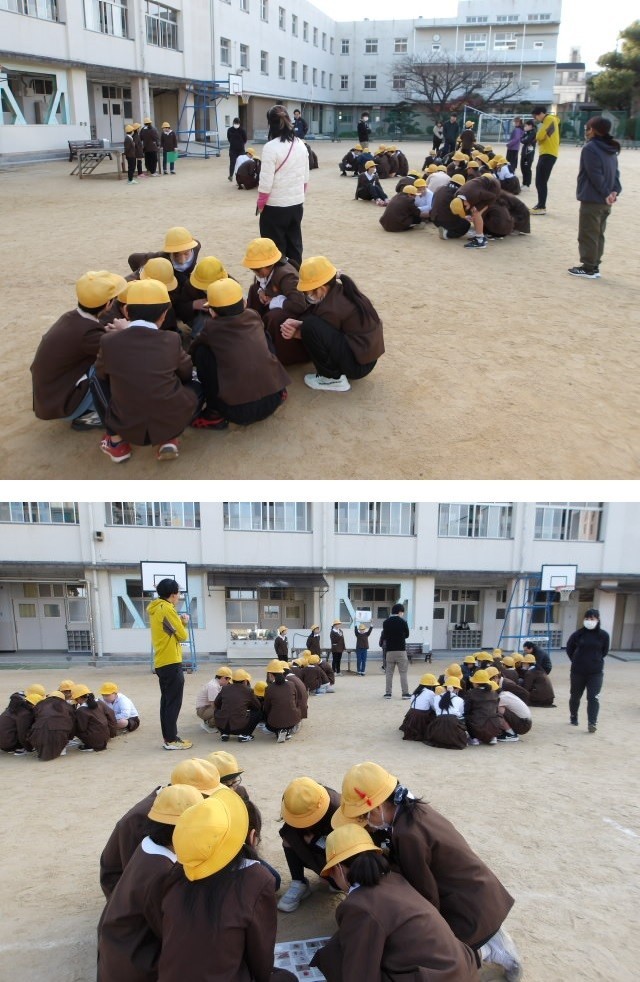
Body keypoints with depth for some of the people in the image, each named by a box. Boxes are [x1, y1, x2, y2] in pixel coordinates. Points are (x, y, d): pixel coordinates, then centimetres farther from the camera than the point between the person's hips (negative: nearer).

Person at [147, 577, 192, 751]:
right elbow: (182, 635, -11)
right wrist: (183, 624, 8)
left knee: (166, 701, 12)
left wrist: (180, 622, 4)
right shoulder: (167, 609, -14)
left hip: (161, 663, 9)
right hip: (171, 663, -9)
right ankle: (171, 740, -2)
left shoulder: (155, 609, 15)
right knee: (174, 703, -5)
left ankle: (168, 737, 16)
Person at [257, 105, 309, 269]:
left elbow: (266, 182, -16)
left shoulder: (271, 147, -16)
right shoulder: (301, 145, 4)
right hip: (297, 204, 6)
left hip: (275, 206, -6)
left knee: (276, 249, 4)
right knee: (294, 245, 15)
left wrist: (261, 204, -3)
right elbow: (305, 178, 10)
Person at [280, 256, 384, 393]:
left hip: (358, 363, -10)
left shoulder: (332, 309, -24)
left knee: (311, 327, -21)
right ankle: (336, 370, 14)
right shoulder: (340, 290, 2)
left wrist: (295, 333, 2)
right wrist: (297, 324, -7)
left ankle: (334, 379, -8)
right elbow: (314, 318, 8)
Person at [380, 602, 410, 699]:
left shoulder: (385, 622, 3)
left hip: (389, 650, 3)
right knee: (403, 673, 2)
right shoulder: (403, 622, -8)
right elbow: (407, 635, 4)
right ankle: (405, 693, 0)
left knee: (389, 673, 9)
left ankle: (388, 693, 8)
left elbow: (384, 636, 11)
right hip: (401, 650, -3)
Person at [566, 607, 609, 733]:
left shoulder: (603, 635, -7)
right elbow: (569, 648, 10)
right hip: (578, 671, 1)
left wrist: (596, 660, 8)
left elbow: (604, 652, 8)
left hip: (596, 672, -1)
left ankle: (592, 723, -6)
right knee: (575, 696, 15)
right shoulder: (579, 633, -7)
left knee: (593, 698, -9)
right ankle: (573, 717, 36)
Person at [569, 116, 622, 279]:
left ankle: (588, 268, 0)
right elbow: (615, 172, 8)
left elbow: (595, 175, -17)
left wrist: (606, 194, -12)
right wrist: (614, 191, -4)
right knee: (598, 234, 14)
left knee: (587, 235, -2)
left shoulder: (589, 148, -12)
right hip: (605, 201, 8)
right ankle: (594, 266, 18)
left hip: (592, 199, -8)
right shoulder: (611, 149, 14)